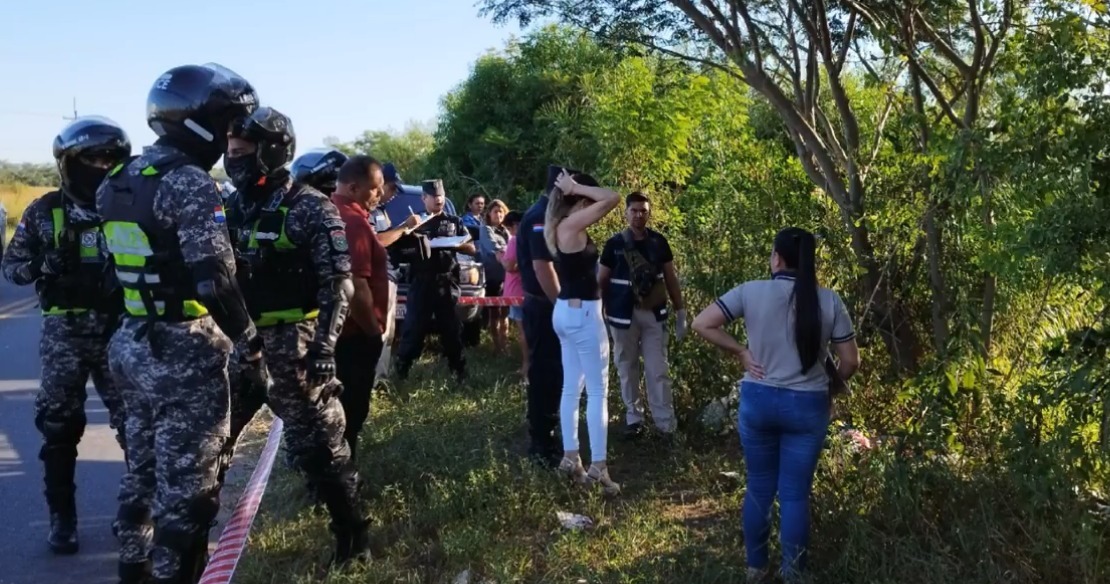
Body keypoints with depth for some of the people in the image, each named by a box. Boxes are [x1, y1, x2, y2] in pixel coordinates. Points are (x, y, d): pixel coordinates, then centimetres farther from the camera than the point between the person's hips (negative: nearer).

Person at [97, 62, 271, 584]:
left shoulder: (118, 181, 10)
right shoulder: (189, 183, -18)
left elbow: (123, 266, 15)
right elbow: (214, 282, -24)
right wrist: (252, 347, -14)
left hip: (132, 343, 9)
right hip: (184, 351, -9)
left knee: (142, 469, 21)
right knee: (185, 482, 1)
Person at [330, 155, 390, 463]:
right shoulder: (352, 220, -22)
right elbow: (356, 287, -27)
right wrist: (374, 331, -16)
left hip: (335, 328, 10)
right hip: (354, 333, -10)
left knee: (339, 407, 20)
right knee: (350, 411, 1)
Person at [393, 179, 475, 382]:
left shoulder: (454, 222, 15)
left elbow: (471, 248, 11)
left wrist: (454, 245, -7)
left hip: (447, 282, 2)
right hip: (421, 282, -1)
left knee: (451, 328, 4)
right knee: (414, 327, -4)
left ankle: (459, 369, 11)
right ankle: (402, 368, 3)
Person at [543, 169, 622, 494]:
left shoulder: (561, 226, 9)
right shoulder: (572, 225, -17)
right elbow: (612, 198, -23)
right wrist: (576, 187, -15)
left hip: (566, 311, 10)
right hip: (583, 312, -10)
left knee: (572, 387, 14)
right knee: (597, 391, -4)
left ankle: (570, 458, 21)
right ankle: (597, 468, -1)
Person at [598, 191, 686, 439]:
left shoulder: (659, 242, 1)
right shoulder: (614, 244, -4)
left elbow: (671, 278, 8)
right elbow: (601, 281, 2)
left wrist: (681, 312, 6)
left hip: (654, 314, 1)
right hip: (623, 315, 0)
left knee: (658, 371, 1)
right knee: (627, 369, 9)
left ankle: (667, 424, 5)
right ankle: (633, 417, 22)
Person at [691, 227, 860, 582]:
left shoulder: (751, 292, -8)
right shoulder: (829, 301, -6)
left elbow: (702, 324, -10)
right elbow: (851, 362, -3)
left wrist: (740, 352, -2)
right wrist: (831, 382, 16)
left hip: (757, 401, 1)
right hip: (807, 406, 0)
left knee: (759, 488, 16)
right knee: (795, 494, 9)